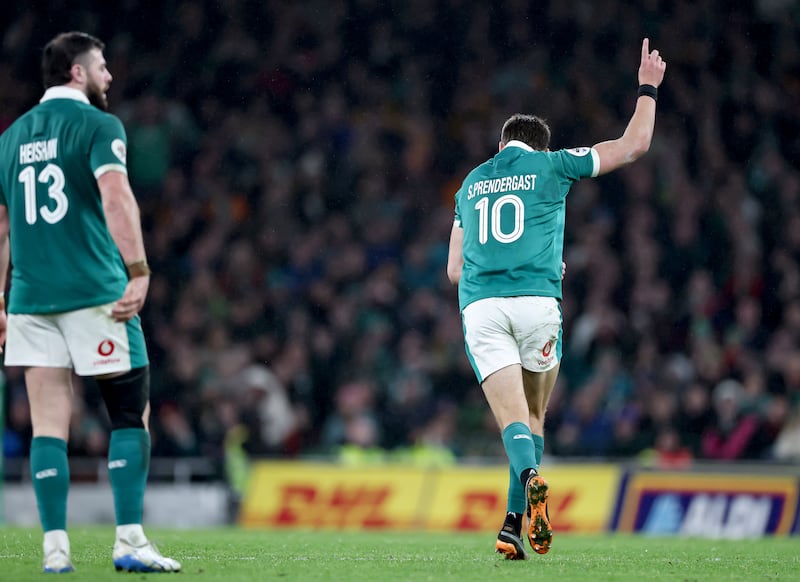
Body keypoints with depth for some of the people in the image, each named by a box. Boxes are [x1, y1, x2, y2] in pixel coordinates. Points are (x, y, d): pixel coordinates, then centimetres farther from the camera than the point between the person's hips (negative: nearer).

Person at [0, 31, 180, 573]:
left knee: (48, 424, 5)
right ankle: (130, 542, -3)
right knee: (131, 415, 3)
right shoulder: (98, 125, -3)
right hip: (95, 294, -5)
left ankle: (55, 547, 1)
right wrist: (138, 272, -25)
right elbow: (116, 197, -19)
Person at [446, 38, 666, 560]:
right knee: (534, 417, 13)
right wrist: (648, 87, 29)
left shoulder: (471, 183, 21)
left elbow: (454, 269, 23)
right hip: (537, 302, -2)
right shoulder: (551, 165, 11)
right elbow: (635, 144, 16)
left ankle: (529, 477, -39)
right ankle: (514, 523, 2)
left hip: (479, 307, 2)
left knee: (513, 419, -7)